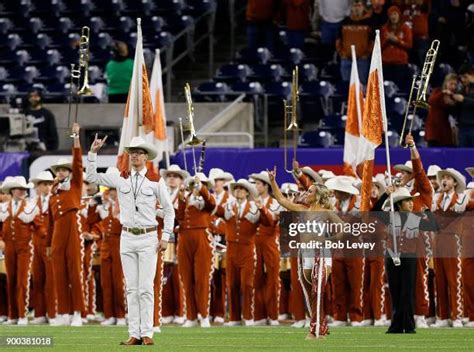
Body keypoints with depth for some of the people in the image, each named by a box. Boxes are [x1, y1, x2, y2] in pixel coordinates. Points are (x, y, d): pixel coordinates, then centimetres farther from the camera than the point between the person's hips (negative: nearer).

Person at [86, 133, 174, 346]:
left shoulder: (156, 181, -1)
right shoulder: (121, 179, 6)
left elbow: (169, 210, 4)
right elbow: (91, 177, 6)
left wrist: (165, 237, -2)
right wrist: (93, 153, -3)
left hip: (148, 238, -3)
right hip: (127, 238, 3)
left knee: (146, 288, -6)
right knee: (131, 288, 3)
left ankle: (147, 334, -4)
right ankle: (134, 334, 4)